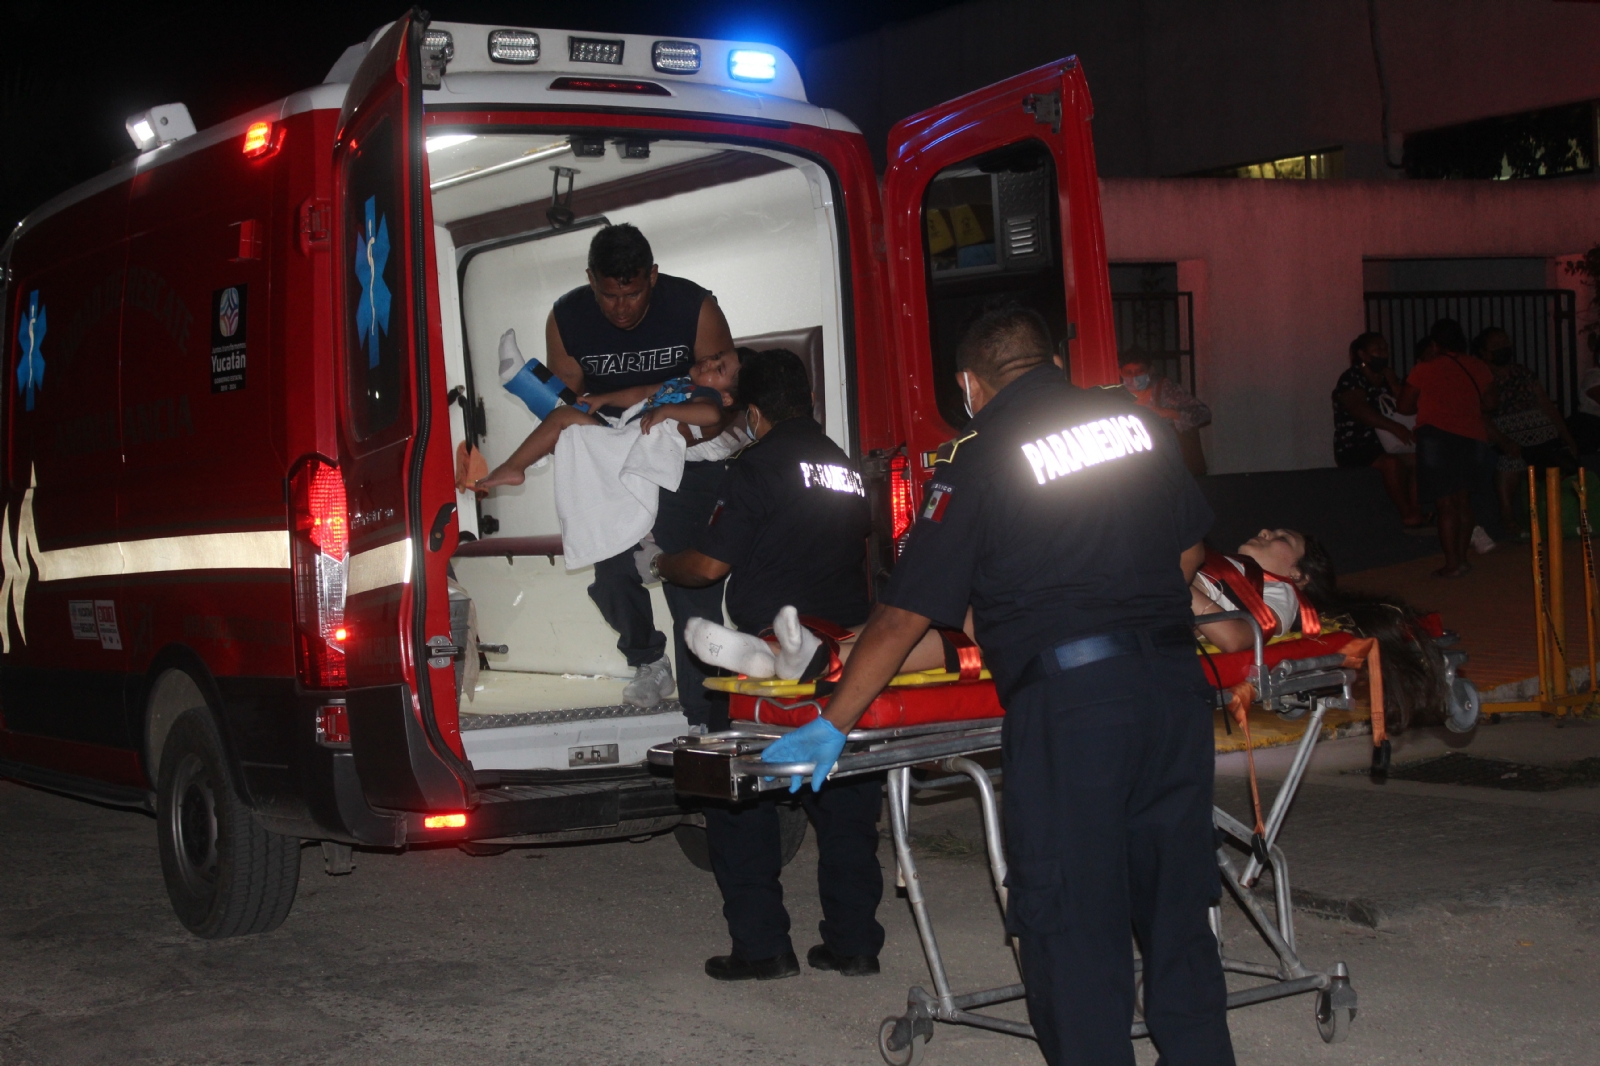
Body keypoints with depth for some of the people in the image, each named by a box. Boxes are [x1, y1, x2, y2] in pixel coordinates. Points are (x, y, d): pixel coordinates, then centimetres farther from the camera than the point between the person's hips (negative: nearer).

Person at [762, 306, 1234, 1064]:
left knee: (1071, 924, 2)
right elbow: (1188, 546, 23)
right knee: (1174, 907, 16)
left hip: (1067, 700, -6)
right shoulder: (1135, 419, 12)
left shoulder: (980, 461, -3)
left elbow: (905, 615, -3)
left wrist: (833, 724, 4)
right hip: (1174, 681, 6)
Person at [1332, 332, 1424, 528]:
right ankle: (1407, 516, -27)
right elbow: (1360, 411, -24)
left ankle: (1417, 513, -20)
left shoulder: (1385, 378, 16)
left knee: (1417, 460, -15)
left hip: (1379, 445, 8)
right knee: (1392, 463, -32)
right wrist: (1394, 428, -33)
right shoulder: (1351, 379, -8)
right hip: (1353, 446, -8)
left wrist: (1392, 382, -5)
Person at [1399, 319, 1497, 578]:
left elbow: (1405, 407, 3)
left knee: (1445, 504, -2)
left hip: (1438, 437, -5)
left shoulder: (1424, 370, -3)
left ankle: (1452, 563, -2)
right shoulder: (1477, 368, 9)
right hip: (1473, 438, 5)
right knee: (1463, 500, 15)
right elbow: (1490, 403, 18)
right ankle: (1462, 558, 17)